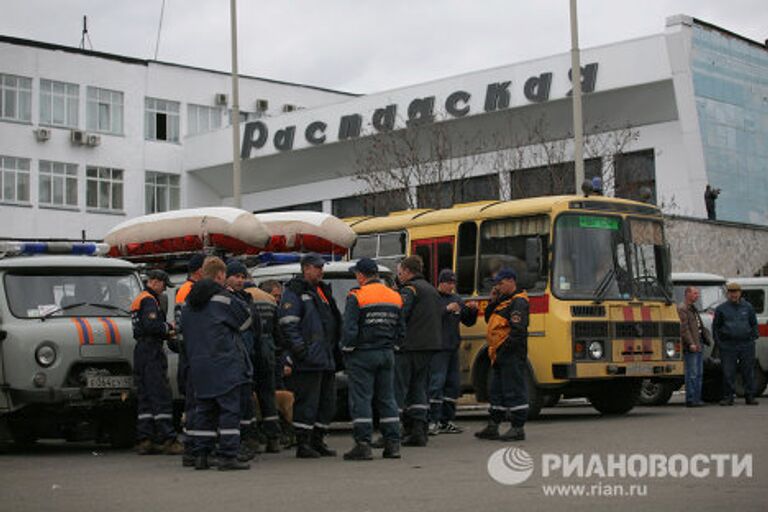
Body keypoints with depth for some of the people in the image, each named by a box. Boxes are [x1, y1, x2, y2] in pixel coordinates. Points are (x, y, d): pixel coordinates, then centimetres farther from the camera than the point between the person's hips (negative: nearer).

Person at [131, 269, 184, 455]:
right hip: (151, 351, -10)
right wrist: (168, 327, -7)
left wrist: (166, 333, 12)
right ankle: (167, 440, -13)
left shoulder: (138, 300, 23)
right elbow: (150, 325, -23)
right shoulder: (149, 300, -9)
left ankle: (144, 440, 8)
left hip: (140, 350, 10)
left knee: (145, 398, 9)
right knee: (161, 397, -10)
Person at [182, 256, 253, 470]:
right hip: (224, 364, -7)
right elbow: (245, 320, 0)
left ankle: (201, 455, 12)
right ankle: (228, 456, -7)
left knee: (204, 409, 12)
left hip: (198, 365, 7)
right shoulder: (222, 298, -10)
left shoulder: (189, 302, 13)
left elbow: (186, 332, 18)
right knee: (229, 409, -4)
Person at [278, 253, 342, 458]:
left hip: (327, 358, 9)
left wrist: (335, 347, 23)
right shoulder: (294, 292, -6)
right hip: (309, 360, -9)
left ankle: (318, 441, 21)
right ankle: (303, 444, 0)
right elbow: (288, 324, -14)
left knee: (328, 401, 12)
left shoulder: (323, 290, 22)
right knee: (307, 402, -7)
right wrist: (299, 349, -21)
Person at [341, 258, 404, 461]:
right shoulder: (395, 297, 10)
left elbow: (349, 329, -14)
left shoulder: (356, 296, -11)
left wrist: (346, 350, -1)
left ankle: (363, 445, -5)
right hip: (387, 354, 6)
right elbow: (400, 330, 13)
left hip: (362, 355, -6)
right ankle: (393, 444, 10)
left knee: (361, 399, -3)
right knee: (387, 398, 11)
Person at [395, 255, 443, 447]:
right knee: (419, 388, 12)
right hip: (429, 345, 8)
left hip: (409, 346, -8)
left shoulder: (410, 289, -8)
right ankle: (419, 430, 5)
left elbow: (400, 314, -19)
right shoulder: (432, 290, 19)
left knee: (398, 388, -3)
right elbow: (439, 315, 22)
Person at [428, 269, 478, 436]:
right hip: (438, 348, -8)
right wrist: (447, 309, -24)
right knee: (437, 383, -12)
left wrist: (473, 310, 2)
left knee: (453, 384, 10)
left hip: (453, 347, 8)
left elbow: (468, 322, 20)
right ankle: (433, 421, -11)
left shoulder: (456, 299, 16)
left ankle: (446, 421, 18)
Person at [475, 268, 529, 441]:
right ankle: (492, 427, 20)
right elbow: (491, 321, 22)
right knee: (497, 391, 14)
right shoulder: (504, 301, 19)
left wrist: (504, 348, -21)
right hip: (500, 356, 10)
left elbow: (518, 330, -22)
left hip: (512, 355, -10)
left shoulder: (518, 302, -13)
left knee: (514, 391, -5)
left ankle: (518, 428, 0)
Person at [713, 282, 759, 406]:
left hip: (746, 344, 1)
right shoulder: (721, 309, 6)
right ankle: (728, 397, 4)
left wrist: (753, 337, 6)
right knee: (728, 373, -3)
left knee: (748, 371, 3)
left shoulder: (748, 307, 10)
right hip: (728, 346, -1)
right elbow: (715, 327, 10)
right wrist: (718, 342, 2)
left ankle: (750, 396, 10)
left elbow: (754, 324, 18)